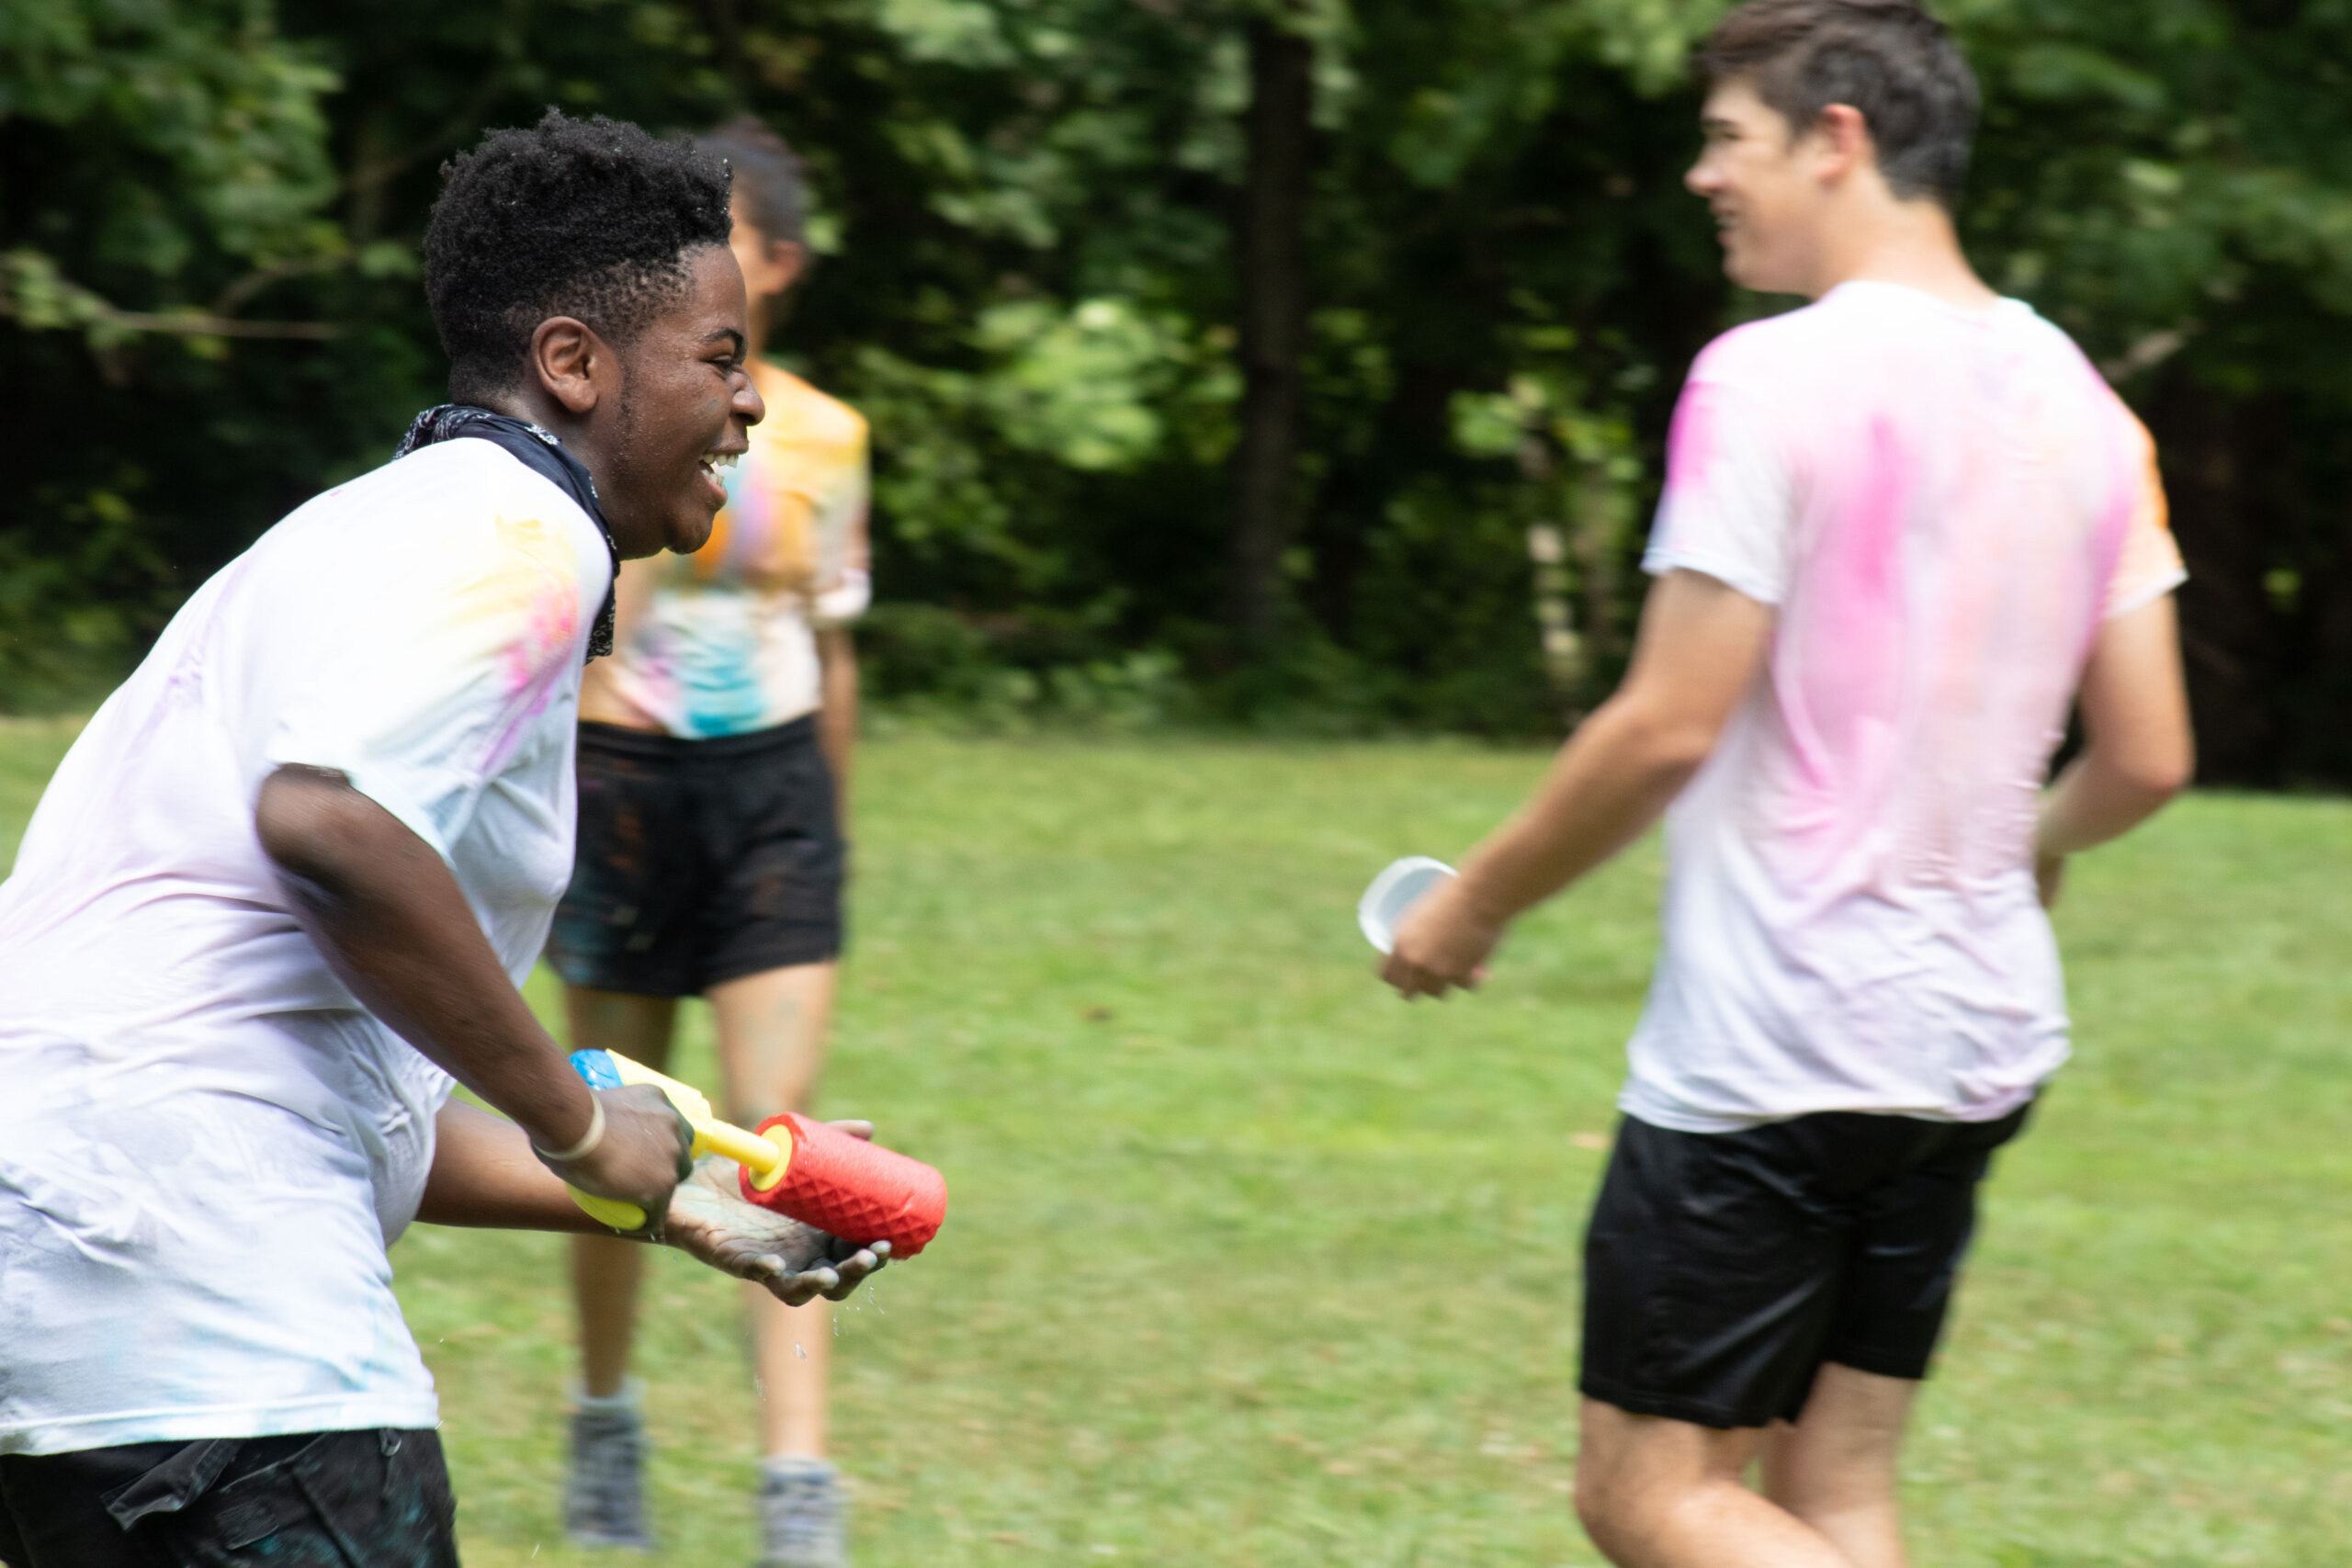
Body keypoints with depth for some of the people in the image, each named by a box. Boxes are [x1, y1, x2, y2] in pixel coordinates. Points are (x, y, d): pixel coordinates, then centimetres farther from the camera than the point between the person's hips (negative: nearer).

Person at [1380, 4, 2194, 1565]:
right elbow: (2147, 756, 8)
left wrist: (1477, 901, -2)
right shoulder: (2075, 399, 7)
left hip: (1768, 1049, -7)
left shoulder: (1771, 379, -14)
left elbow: (1669, 727, -16)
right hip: (1981, 1041, 8)